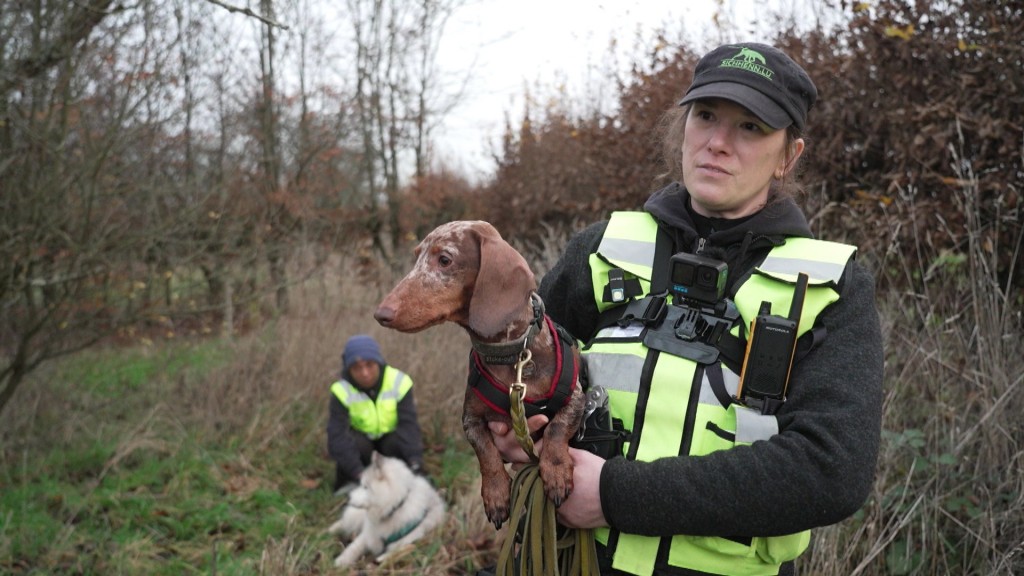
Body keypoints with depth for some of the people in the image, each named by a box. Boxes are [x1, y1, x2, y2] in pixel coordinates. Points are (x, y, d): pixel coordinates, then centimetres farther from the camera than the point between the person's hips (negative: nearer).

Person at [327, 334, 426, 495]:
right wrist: (358, 472, -45)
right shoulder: (342, 391, -24)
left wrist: (415, 462, -44)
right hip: (360, 438, 0)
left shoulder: (399, 382, -21)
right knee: (356, 444, -34)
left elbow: (409, 424, -28)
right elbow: (337, 435, -32)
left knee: (398, 442, -32)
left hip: (390, 437, 1)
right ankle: (348, 485, -10)